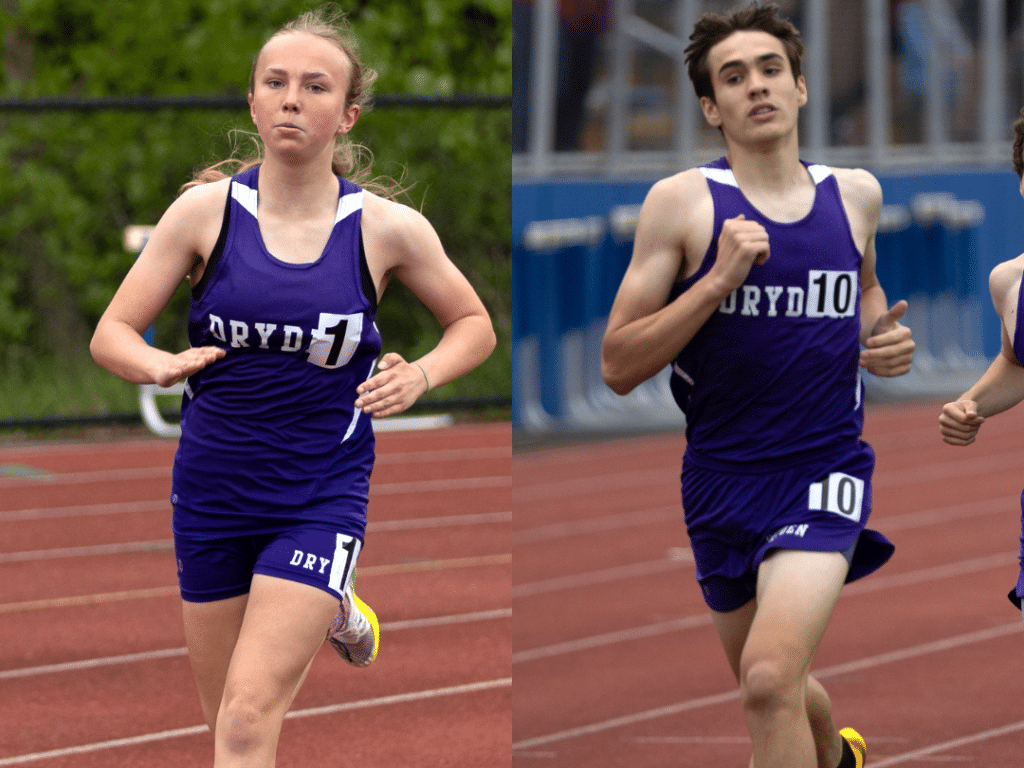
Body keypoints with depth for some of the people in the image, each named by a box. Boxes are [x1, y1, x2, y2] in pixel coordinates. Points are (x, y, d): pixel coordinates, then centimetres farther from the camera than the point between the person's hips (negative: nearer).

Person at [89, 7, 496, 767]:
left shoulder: (386, 228, -7)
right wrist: (161, 365, -26)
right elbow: (112, 333, -3)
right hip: (213, 486, 2)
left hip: (321, 494, -2)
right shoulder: (208, 209, -7)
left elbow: (474, 325, 8)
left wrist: (421, 375, -13)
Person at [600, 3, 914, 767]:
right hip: (723, 479, 1)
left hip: (825, 472, -1)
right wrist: (719, 280, -21)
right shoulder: (682, 202, -7)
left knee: (770, 678, -24)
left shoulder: (856, 194, 3)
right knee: (773, 689, 19)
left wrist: (880, 339, 4)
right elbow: (618, 366, -11)